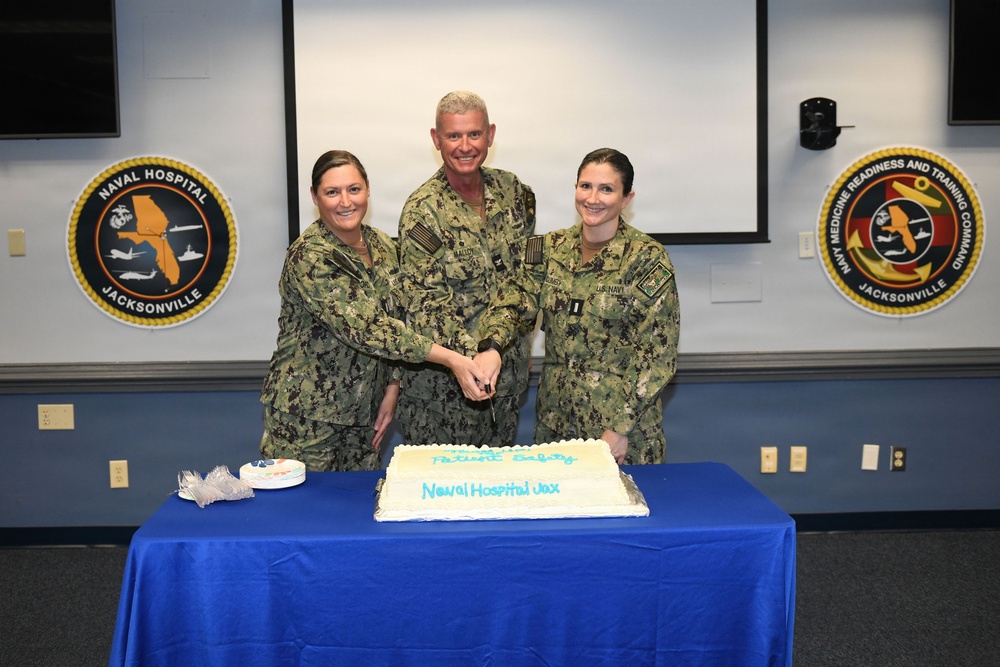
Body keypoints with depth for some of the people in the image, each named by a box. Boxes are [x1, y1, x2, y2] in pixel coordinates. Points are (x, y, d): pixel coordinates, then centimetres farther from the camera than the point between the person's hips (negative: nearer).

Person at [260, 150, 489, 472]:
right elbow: (364, 327, -29)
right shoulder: (309, 257, -19)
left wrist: (391, 390, 2)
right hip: (307, 413, -6)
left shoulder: (383, 246, 4)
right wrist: (450, 359, -33)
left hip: (364, 410, 6)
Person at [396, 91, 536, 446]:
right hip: (444, 382, -5)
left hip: (507, 370, 5)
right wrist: (471, 356, -30)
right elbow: (426, 304, -19)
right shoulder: (423, 210, -15)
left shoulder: (513, 191, 3)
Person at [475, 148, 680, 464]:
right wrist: (492, 346, -26)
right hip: (556, 415, 4)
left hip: (623, 414, -4)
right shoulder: (551, 248, 6)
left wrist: (620, 428, -14)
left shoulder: (647, 258, -10)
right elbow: (517, 299, -4)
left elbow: (657, 353, -11)